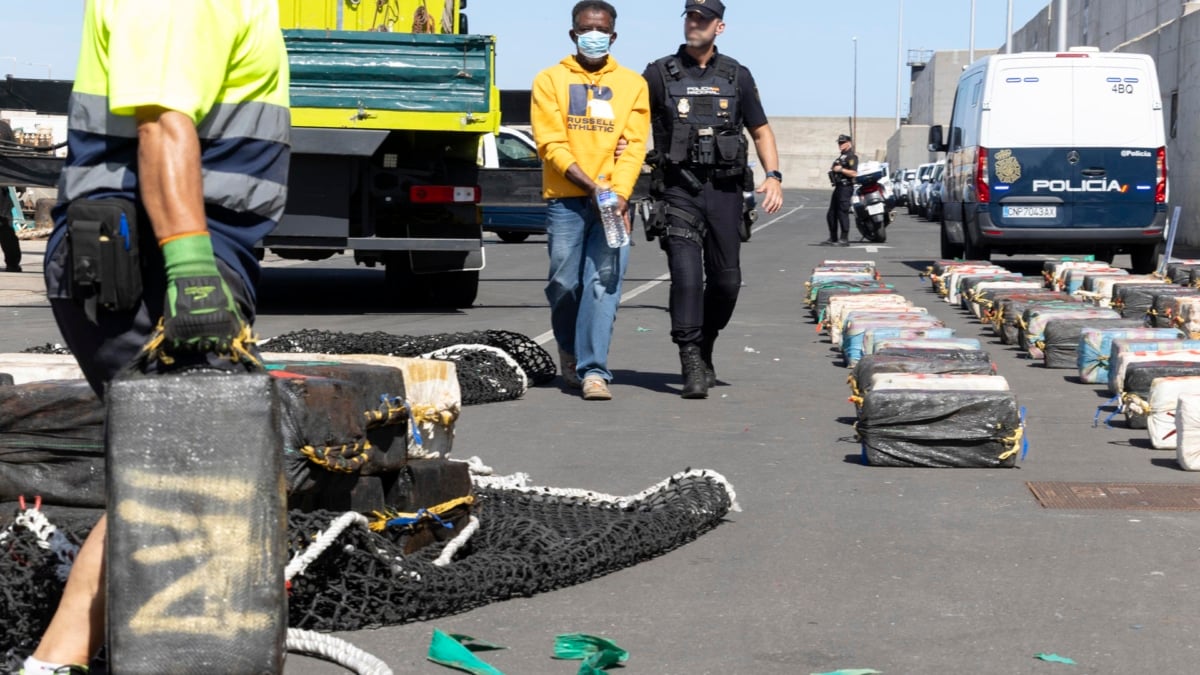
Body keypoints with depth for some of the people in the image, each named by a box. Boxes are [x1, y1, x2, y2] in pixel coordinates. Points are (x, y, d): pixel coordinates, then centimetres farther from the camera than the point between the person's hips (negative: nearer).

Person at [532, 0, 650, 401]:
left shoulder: (632, 84, 12)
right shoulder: (551, 80, 7)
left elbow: (633, 146, 3)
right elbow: (551, 143, -2)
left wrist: (619, 193, -13)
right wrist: (589, 184, -14)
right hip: (565, 200, 0)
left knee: (604, 282, -10)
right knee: (565, 283, 2)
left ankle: (593, 370, -11)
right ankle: (569, 352, 27)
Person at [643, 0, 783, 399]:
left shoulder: (737, 76, 9)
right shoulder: (660, 74, 3)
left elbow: (761, 131, 14)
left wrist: (773, 176, 0)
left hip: (725, 190, 3)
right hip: (680, 190, -3)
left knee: (726, 280, 6)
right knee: (686, 275, -15)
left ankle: (705, 351, 28)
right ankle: (692, 366, -13)